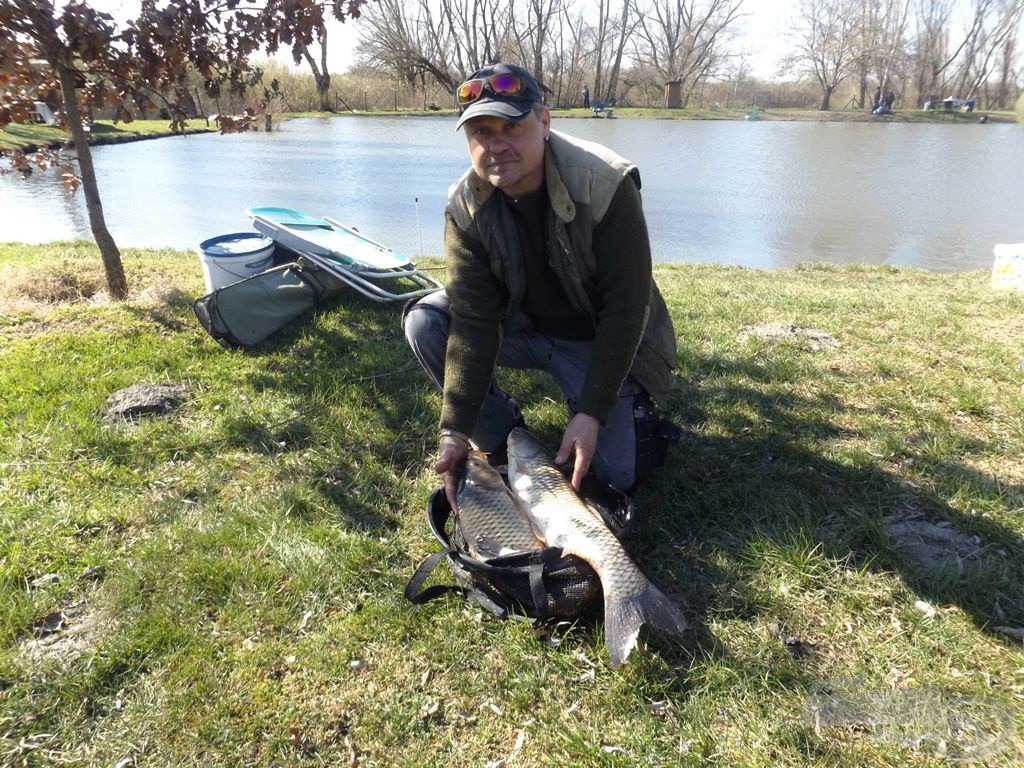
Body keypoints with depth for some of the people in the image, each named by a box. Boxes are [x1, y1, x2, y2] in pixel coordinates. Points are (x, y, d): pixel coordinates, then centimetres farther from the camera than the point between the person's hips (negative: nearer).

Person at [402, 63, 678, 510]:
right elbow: (474, 319, -22)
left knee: (619, 473, -17)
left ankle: (632, 405, 18)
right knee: (424, 323, -19)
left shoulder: (605, 185, -28)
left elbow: (625, 307, -26)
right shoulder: (465, 207, -17)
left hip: (599, 341, -3)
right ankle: (498, 431, 0)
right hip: (519, 327, 3)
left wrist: (592, 413, -31)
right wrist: (456, 429, -30)